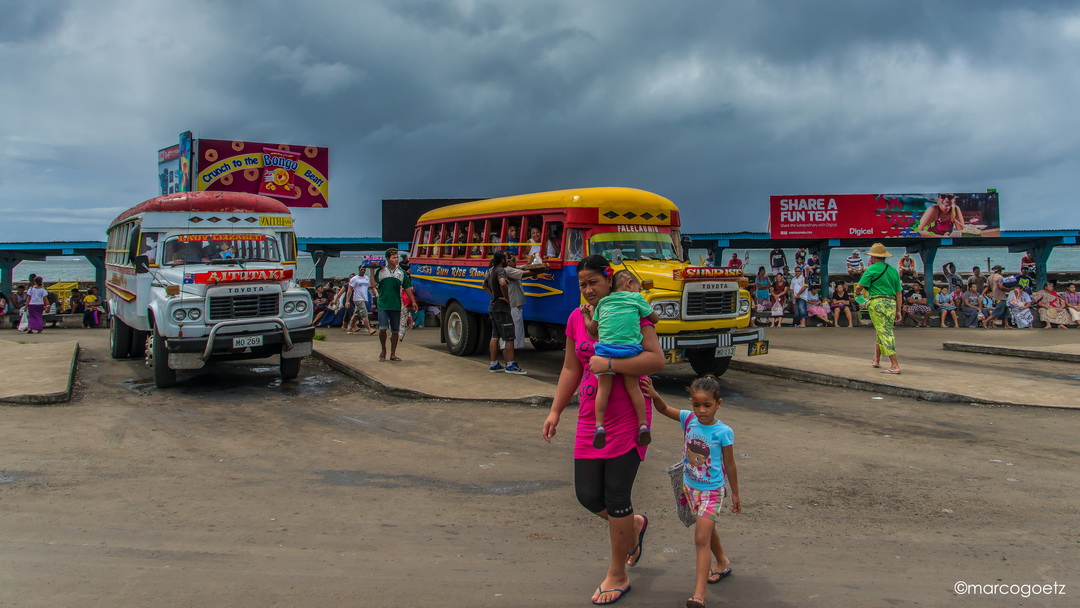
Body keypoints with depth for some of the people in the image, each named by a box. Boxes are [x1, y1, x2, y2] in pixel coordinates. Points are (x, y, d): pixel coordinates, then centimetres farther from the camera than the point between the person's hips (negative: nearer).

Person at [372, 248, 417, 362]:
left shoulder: (401, 273, 8)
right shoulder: (381, 271, 3)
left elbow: (408, 288, 12)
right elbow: (373, 285, -2)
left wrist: (413, 302, 7)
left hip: (396, 305, 2)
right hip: (383, 304, -2)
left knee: (395, 331, 5)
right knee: (383, 328, -12)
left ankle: (393, 354, 16)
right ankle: (383, 350, 11)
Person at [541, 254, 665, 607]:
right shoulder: (576, 319, 7)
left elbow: (656, 360, -19)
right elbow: (571, 369, 15)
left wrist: (609, 364, -26)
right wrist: (555, 411, 13)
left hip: (626, 419, -5)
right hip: (590, 419, 6)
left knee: (616, 497, -1)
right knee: (588, 495, 4)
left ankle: (617, 577, 19)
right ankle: (634, 525, 37)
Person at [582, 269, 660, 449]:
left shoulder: (603, 303, 19)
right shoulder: (636, 298, 10)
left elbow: (592, 330, 20)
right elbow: (655, 319, 16)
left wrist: (587, 315, 36)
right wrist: (643, 311, 35)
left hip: (605, 348, 1)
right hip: (629, 349, -1)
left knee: (603, 388, 7)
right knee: (632, 386, 11)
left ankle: (599, 426, -2)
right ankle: (643, 425, 10)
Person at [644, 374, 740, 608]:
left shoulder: (723, 432, -18)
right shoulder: (689, 419, -8)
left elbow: (730, 465, -8)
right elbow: (664, 409, -4)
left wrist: (735, 495, 1)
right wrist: (654, 395, -27)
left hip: (712, 491, -5)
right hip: (691, 487, 5)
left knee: (701, 538, -12)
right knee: (707, 530, 25)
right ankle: (723, 562, 51)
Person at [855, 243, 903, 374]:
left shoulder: (872, 269, -5)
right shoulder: (893, 270, 15)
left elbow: (859, 287, -7)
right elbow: (899, 293, 14)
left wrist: (857, 291, 17)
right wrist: (898, 311, 17)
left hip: (877, 302, -7)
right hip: (892, 303, 7)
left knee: (885, 333, -9)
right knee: (880, 331, 20)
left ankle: (895, 366, -15)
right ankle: (876, 360, 32)